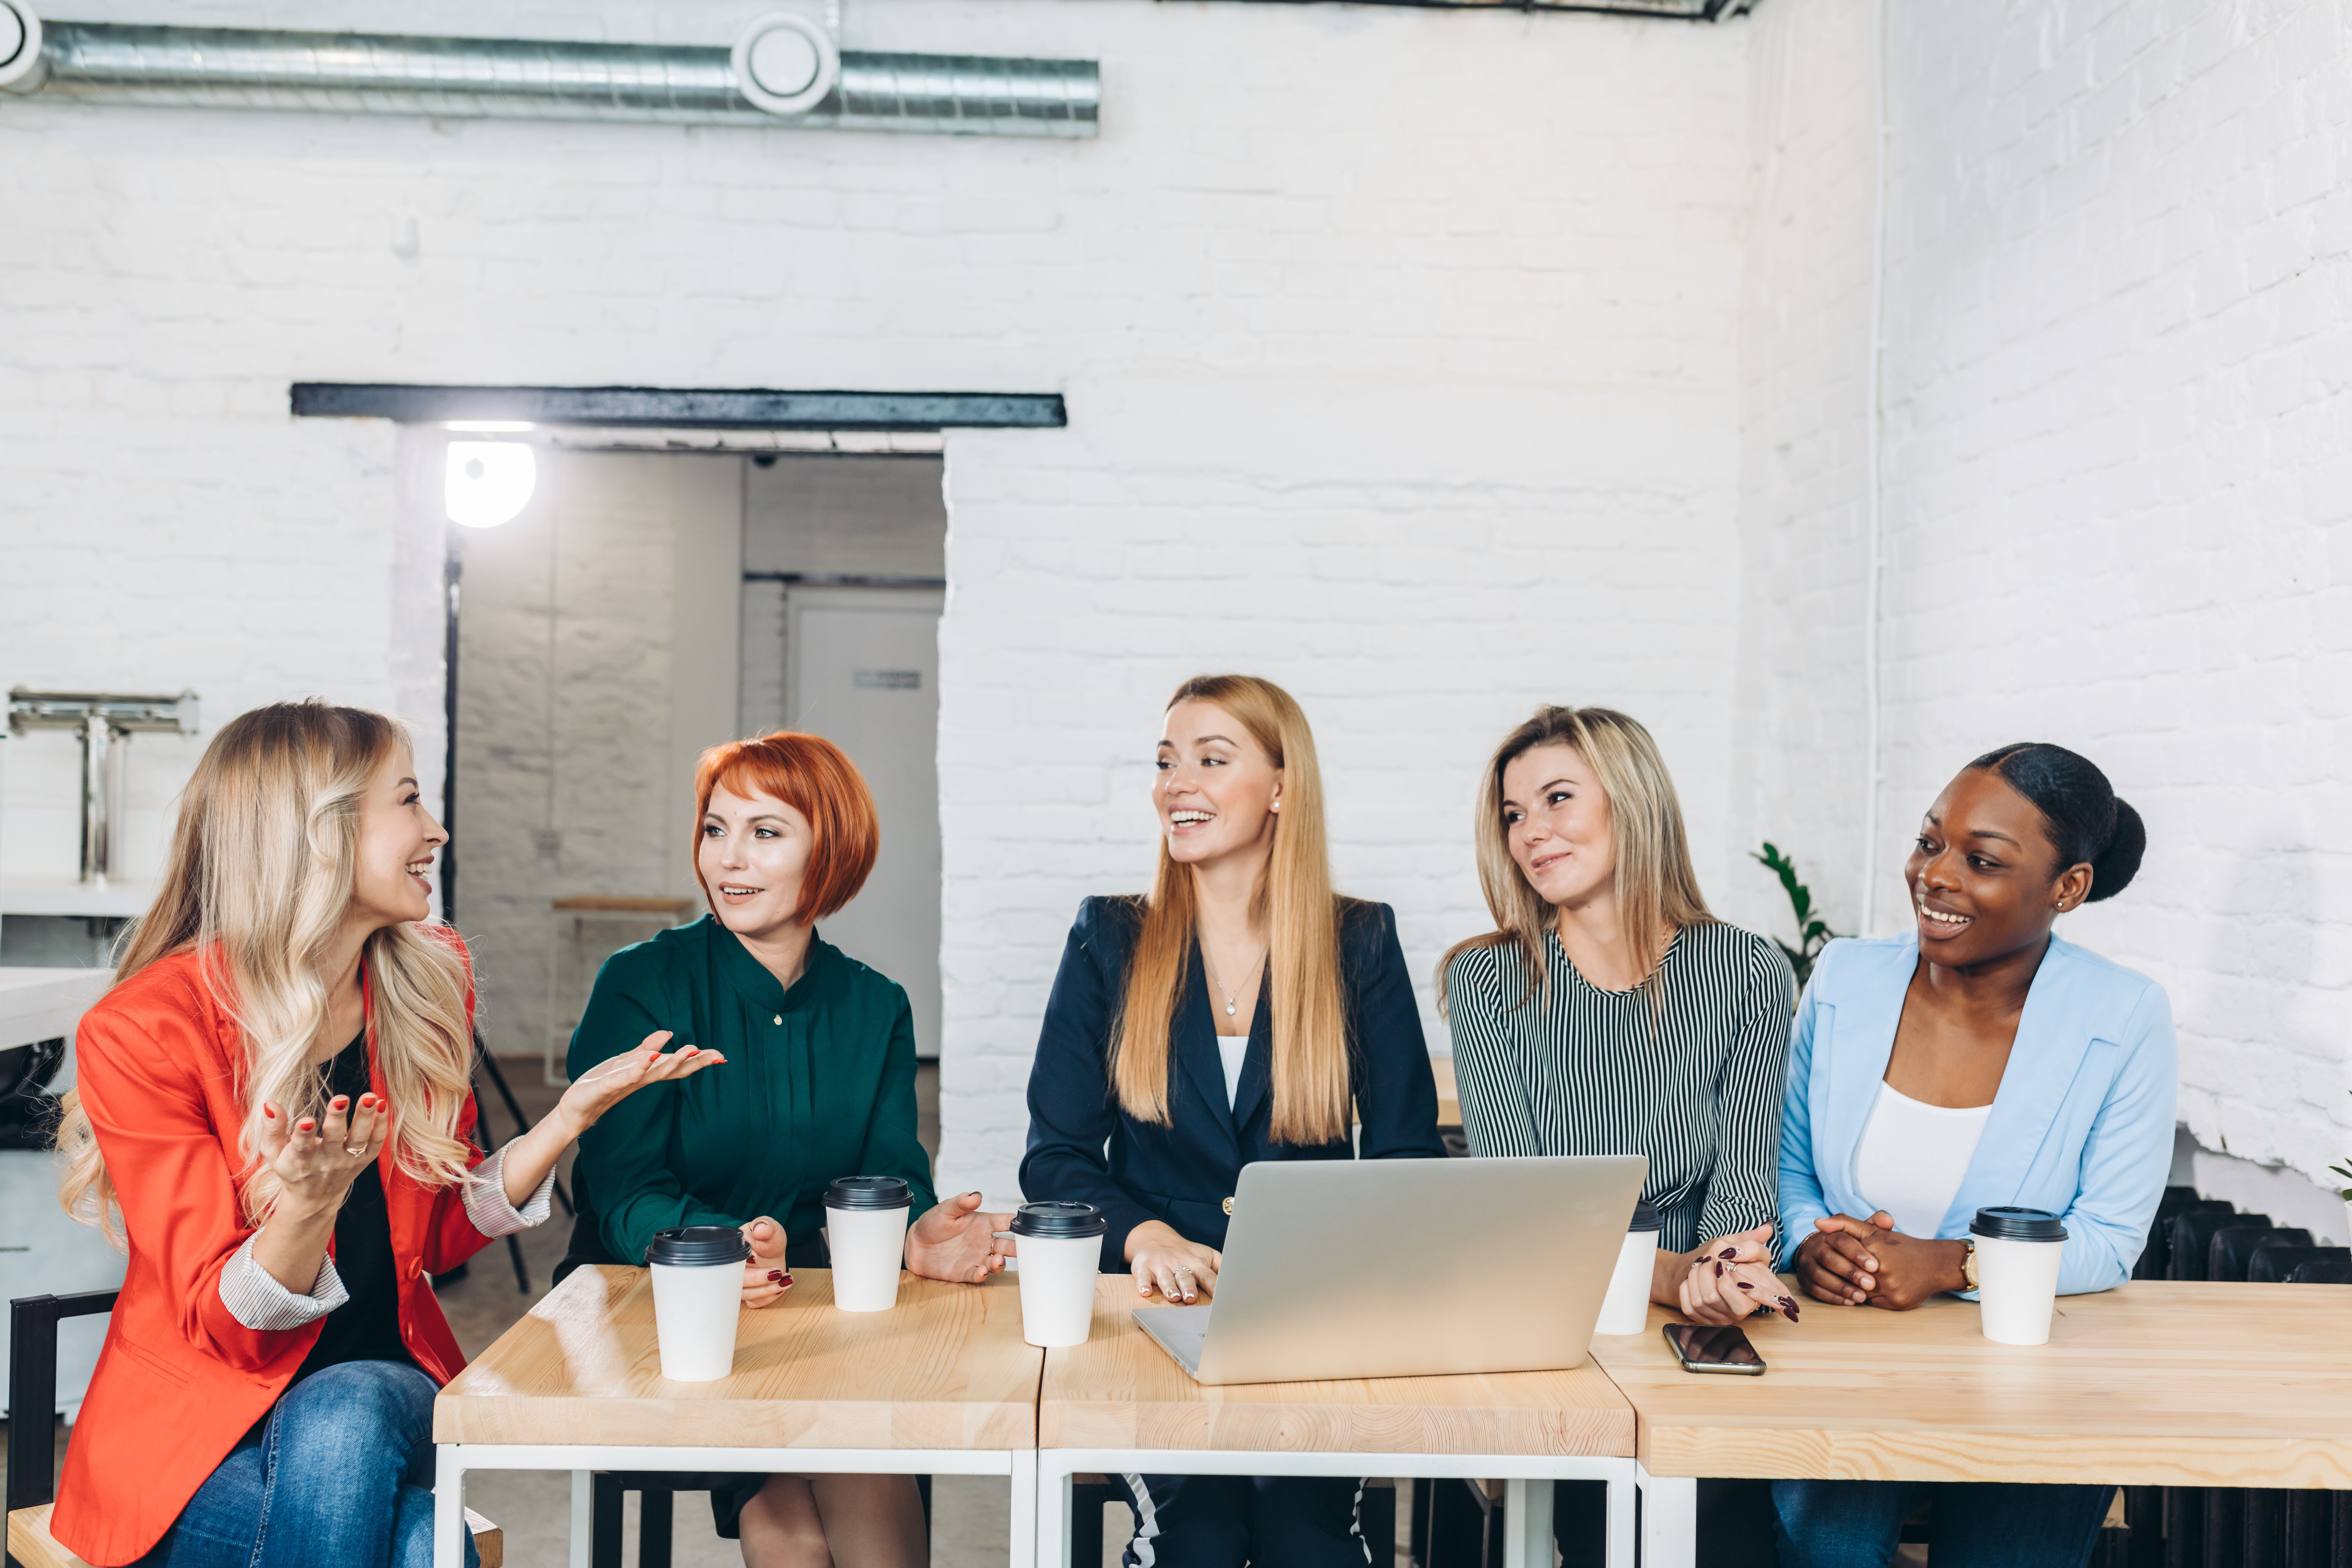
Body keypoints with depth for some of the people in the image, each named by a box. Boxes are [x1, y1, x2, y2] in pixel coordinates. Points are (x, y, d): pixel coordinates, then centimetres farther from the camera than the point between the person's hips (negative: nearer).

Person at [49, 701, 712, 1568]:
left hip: (390, 1391, 4)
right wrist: (309, 1208, -34)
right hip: (195, 1425, -4)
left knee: (345, 1413, -33)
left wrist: (575, 1111, -4)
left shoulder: (427, 983, 2)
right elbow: (223, 1323, -13)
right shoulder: (143, 1032, -14)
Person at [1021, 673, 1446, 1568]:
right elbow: (1055, 1157, 3)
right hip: (1154, 1305, 0)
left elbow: (1407, 1158, 4)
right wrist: (1141, 1234, -17)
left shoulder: (1361, 944, 7)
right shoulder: (1110, 942, 7)